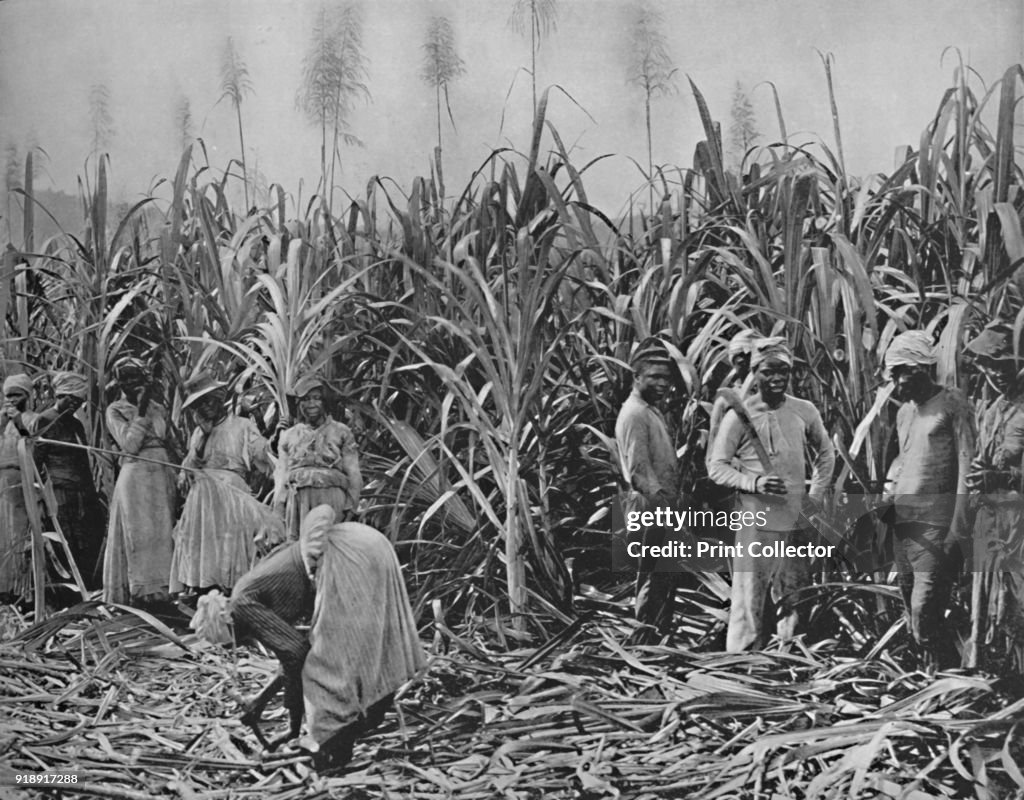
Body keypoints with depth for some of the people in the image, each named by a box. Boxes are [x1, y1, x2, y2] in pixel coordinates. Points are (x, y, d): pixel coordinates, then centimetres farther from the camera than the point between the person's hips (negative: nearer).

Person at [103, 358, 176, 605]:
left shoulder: (158, 408, 12)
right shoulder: (115, 410, -1)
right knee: (138, 535, -4)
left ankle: (159, 589, 9)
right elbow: (130, 445, -13)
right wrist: (141, 412, -16)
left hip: (163, 476, 5)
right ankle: (140, 590, -1)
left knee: (162, 534, 4)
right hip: (135, 476, -5)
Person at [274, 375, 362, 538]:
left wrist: (349, 511, -1)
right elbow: (281, 477, 16)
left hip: (332, 499, -2)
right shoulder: (288, 436, 19)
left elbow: (354, 476, 9)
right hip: (297, 500, 2)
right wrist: (278, 517, 6)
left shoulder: (341, 432, 13)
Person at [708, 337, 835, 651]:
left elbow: (826, 454, 18)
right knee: (749, 601, -3)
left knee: (793, 601, 15)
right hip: (756, 522, -4)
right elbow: (717, 468, -6)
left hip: (797, 522, 5)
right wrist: (754, 483, -20)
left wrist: (816, 495, 8)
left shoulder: (805, 412, 3)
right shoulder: (738, 416, -8)